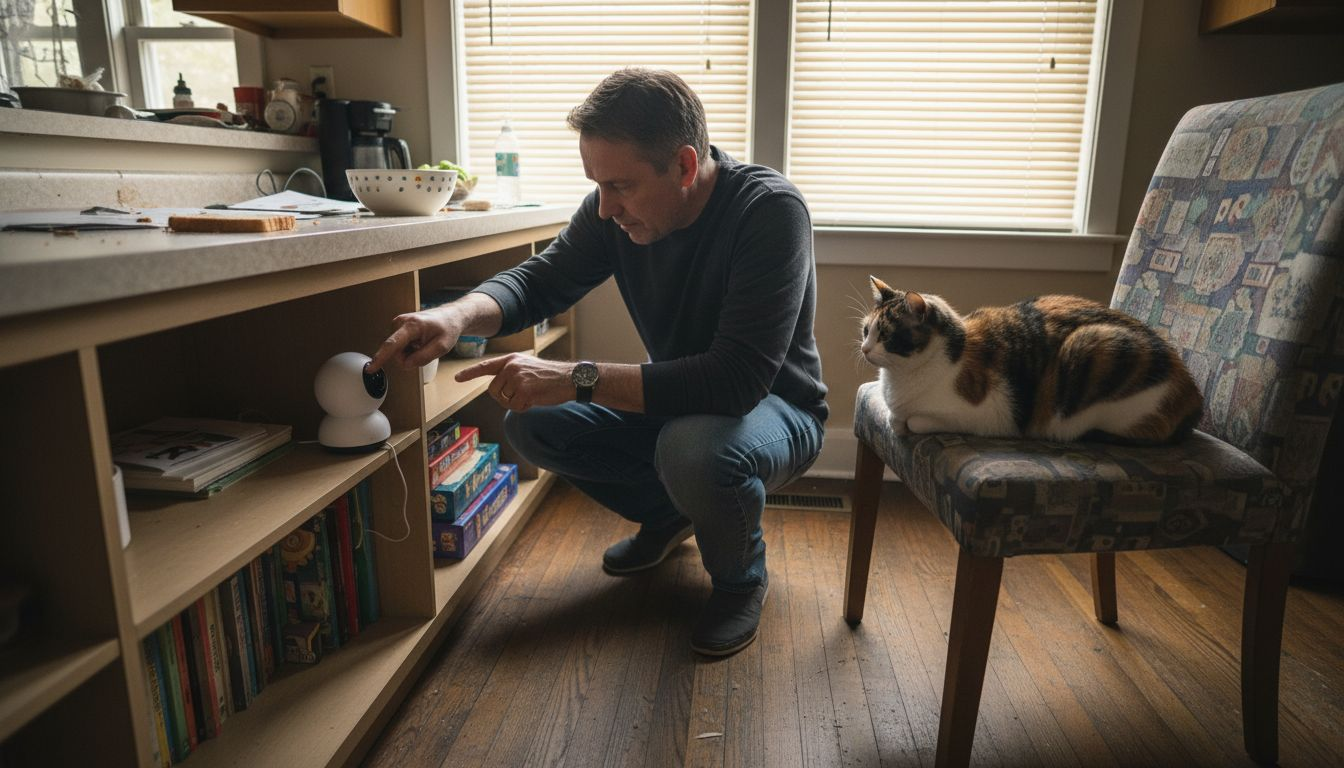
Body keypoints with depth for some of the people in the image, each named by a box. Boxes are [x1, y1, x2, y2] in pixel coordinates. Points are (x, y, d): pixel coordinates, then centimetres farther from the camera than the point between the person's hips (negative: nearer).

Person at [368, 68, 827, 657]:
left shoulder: (769, 210, -30)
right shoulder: (616, 208, -10)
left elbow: (739, 378, -38)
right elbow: (539, 282, -2)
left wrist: (576, 379, -39)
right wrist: (458, 315, -26)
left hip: (774, 406, -6)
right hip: (677, 401, 6)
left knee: (695, 448, -39)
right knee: (531, 423, -9)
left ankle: (741, 576, -4)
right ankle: (668, 514, 15)